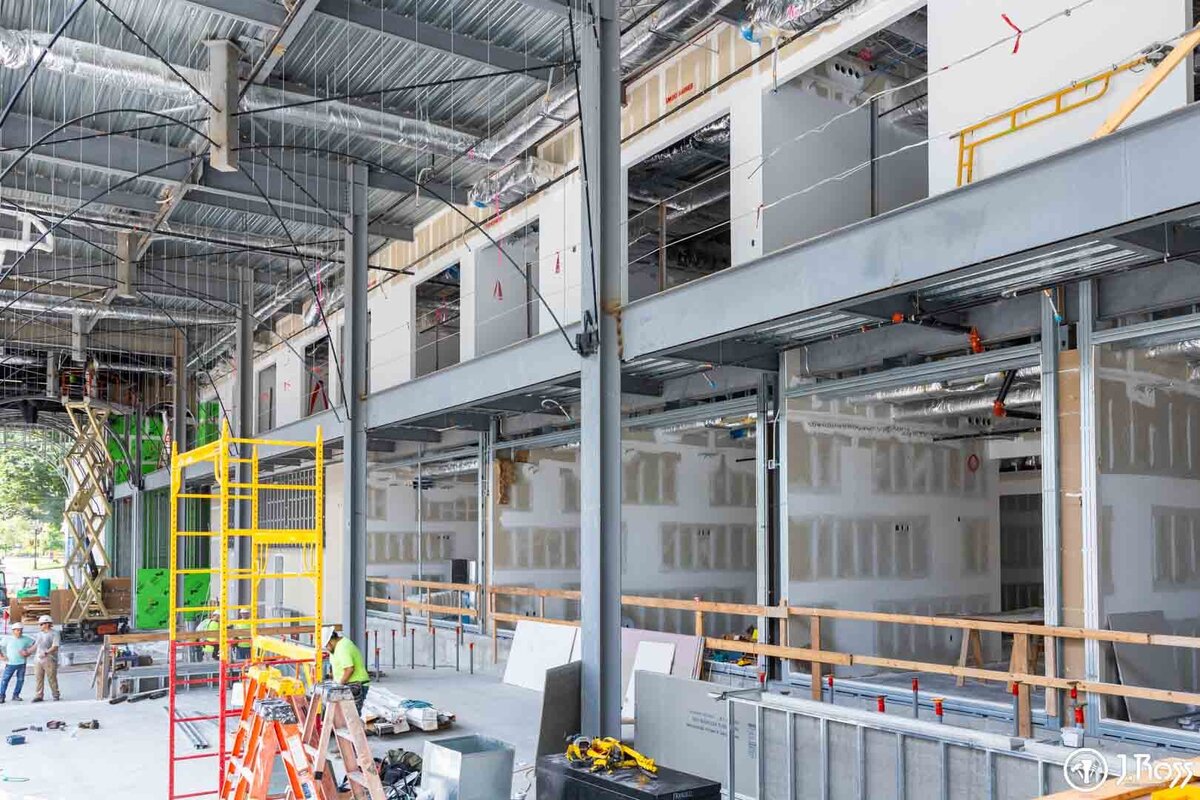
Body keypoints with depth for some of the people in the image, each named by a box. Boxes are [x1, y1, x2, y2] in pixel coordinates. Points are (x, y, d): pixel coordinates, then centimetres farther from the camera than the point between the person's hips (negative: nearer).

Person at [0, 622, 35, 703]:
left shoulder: (26, 639, 5)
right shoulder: (8, 639, 2)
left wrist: (28, 653, 2)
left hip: (21, 664, 2)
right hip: (10, 663, -2)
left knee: (20, 680, 4)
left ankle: (16, 695, 16)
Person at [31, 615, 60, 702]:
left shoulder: (54, 634, -6)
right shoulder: (39, 634, 14)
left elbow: (55, 647, -15)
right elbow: (35, 646, 23)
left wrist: (45, 653, -27)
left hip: (49, 660, -6)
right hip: (38, 660, 6)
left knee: (52, 678, 0)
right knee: (38, 678, 2)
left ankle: (55, 695, 11)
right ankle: (39, 696, 7)